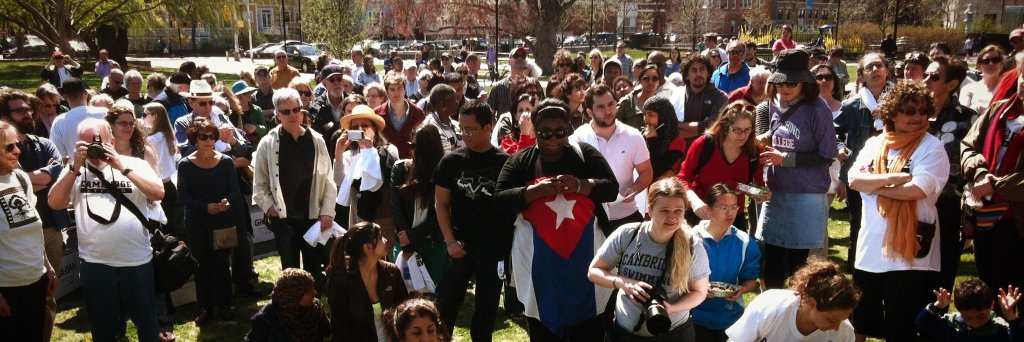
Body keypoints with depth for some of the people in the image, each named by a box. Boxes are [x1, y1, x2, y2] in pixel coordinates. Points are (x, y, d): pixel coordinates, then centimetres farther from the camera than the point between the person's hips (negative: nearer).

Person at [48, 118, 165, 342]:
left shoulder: (135, 165, 2)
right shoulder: (75, 171, 6)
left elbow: (158, 193, -12)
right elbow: (54, 203, -6)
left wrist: (122, 168, -15)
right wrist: (75, 167, -12)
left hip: (138, 260, -1)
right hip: (95, 262, 2)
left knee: (147, 322, 13)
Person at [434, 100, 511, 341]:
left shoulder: (505, 162, -2)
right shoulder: (451, 161, -1)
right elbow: (441, 203, 3)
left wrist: (509, 243, -7)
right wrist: (450, 240, -7)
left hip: (495, 247, 0)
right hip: (460, 245, 0)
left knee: (487, 306, 12)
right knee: (446, 306, 4)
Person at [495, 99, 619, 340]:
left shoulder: (585, 154, 4)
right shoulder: (520, 161, 3)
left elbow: (612, 189, -2)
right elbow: (500, 200, -4)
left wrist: (580, 185, -18)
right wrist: (536, 190, -17)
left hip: (583, 253, 0)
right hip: (538, 258, 0)